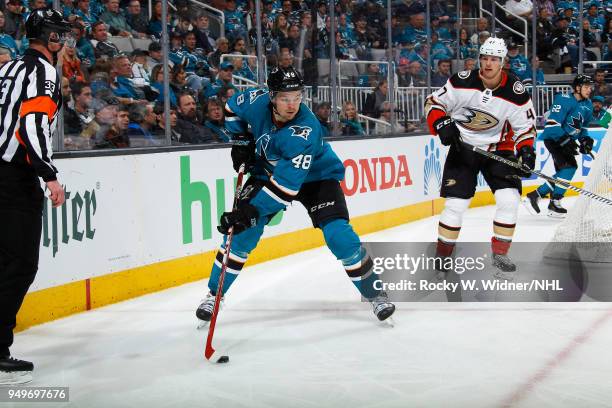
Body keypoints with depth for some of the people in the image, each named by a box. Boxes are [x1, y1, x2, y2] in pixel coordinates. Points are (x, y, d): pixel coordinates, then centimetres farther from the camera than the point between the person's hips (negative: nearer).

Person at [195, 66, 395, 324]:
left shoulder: (305, 132, -38)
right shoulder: (257, 101, -23)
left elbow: (286, 185, -41)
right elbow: (232, 108, 4)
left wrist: (252, 211, -44)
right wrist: (240, 142, -3)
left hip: (315, 176, -4)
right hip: (269, 171, 4)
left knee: (339, 236, -18)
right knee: (240, 232, -8)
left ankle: (373, 292, 0)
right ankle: (215, 293, 7)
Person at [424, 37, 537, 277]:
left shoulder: (516, 92, -12)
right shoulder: (463, 82, -14)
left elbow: (525, 126, 0)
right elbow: (434, 103, -4)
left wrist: (526, 149, -16)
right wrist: (442, 124, -21)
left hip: (498, 149, 1)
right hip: (462, 147, -1)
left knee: (509, 199, -13)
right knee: (456, 202, -8)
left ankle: (500, 253, 4)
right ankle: (442, 255, 8)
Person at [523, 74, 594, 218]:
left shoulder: (588, 105, 8)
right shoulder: (564, 100, -19)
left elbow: (582, 126, 21)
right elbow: (552, 124, -24)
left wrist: (585, 139, 2)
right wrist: (566, 141, -29)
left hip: (568, 140, 9)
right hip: (553, 138, -9)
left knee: (562, 172, 9)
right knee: (570, 166, -21)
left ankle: (535, 196, 19)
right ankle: (554, 203, -15)